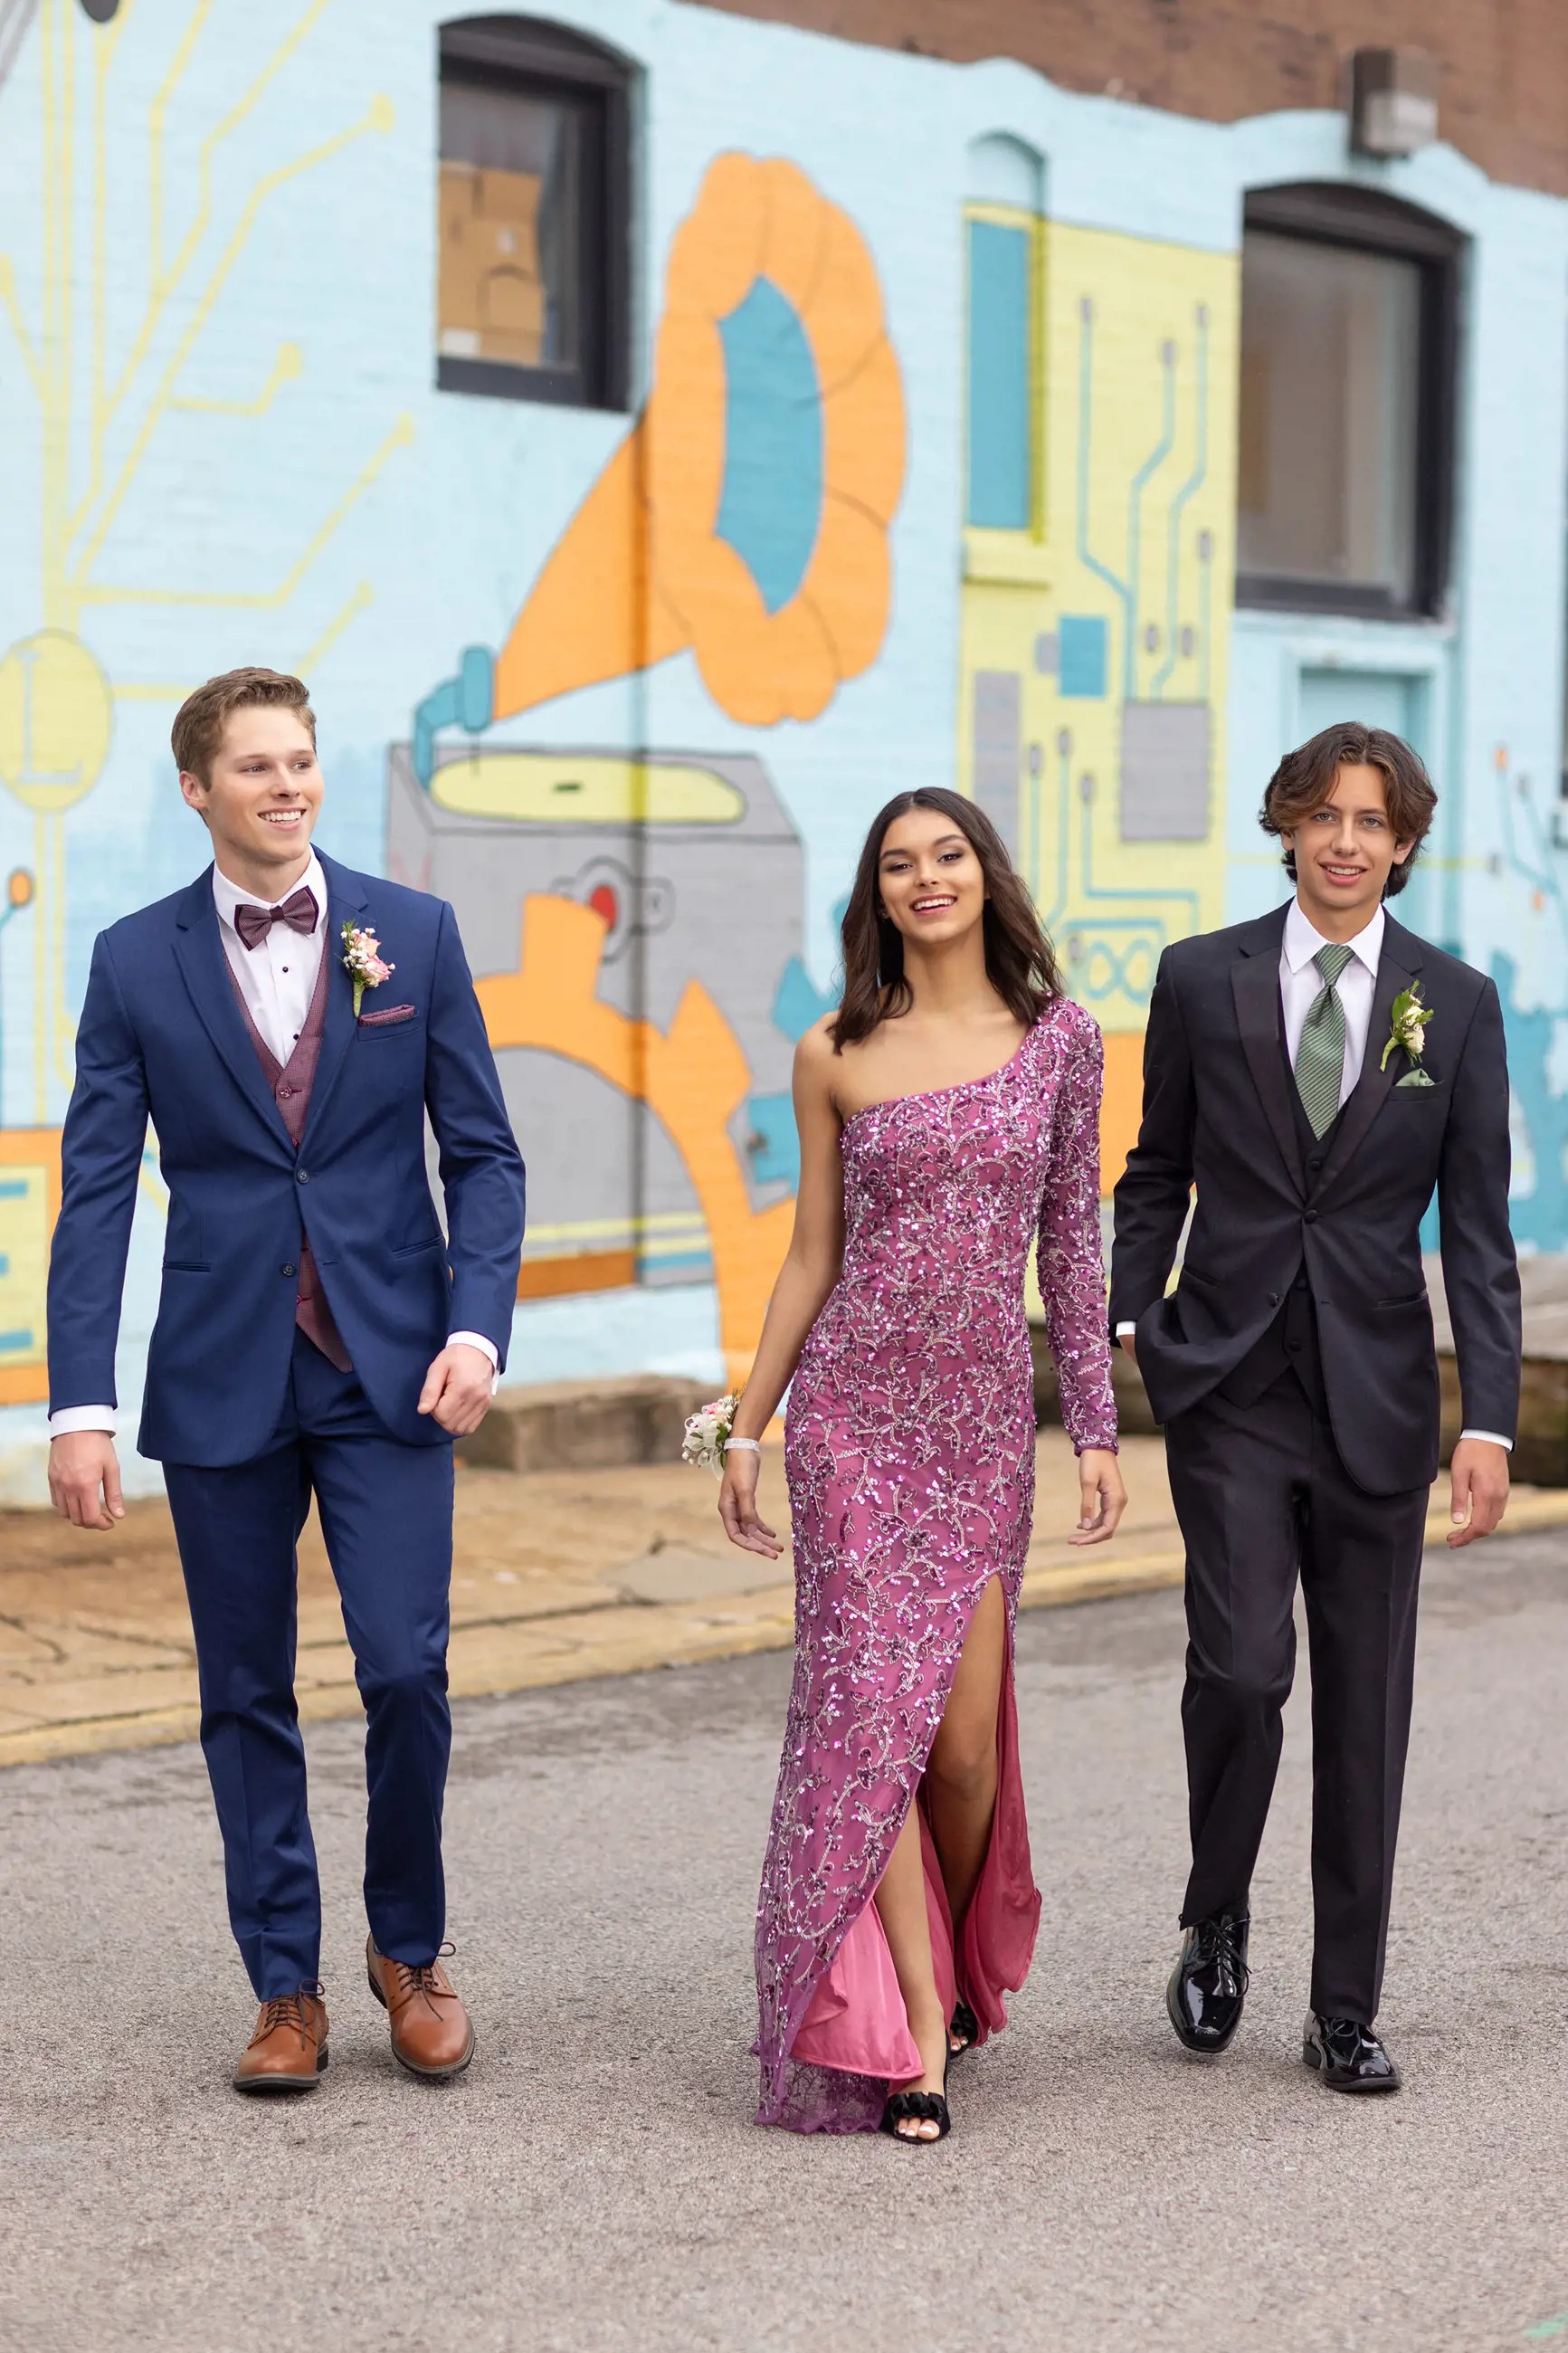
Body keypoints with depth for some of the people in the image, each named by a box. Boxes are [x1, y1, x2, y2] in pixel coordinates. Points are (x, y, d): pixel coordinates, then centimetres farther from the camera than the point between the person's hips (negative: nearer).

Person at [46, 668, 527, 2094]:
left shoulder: (414, 932, 4)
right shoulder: (136, 962, 3)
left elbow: (483, 1153, 4)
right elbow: (96, 1196, 0)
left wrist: (478, 1326, -10)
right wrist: (81, 1404, -7)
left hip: (391, 1370, 0)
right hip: (222, 1376, 1)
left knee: (406, 1670, -7)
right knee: (247, 1695, 7)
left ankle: (408, 1950, 16)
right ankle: (287, 1989, 19)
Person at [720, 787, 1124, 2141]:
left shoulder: (1059, 1040, 5)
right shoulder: (836, 1058, 4)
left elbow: (1073, 1245, 6)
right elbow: (812, 1257, 9)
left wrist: (1098, 1428, 3)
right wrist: (747, 1428, 9)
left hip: (986, 1419, 1)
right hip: (853, 1409, -1)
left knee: (965, 1739, 1)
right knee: (870, 1710, -9)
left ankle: (959, 1964, 28)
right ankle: (915, 2031, -3)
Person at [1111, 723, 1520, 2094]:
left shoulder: (1457, 1004, 3)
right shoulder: (1203, 980, 3)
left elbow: (1479, 1232, 1)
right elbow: (1158, 1174, 11)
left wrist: (1491, 1425, -5)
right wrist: (1121, 1330, 0)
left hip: (1376, 1397, 1)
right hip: (1230, 1387, -1)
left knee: (1366, 1708, 5)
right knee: (1242, 1667, -13)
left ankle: (1346, 2011, 18)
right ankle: (1217, 1929, 14)